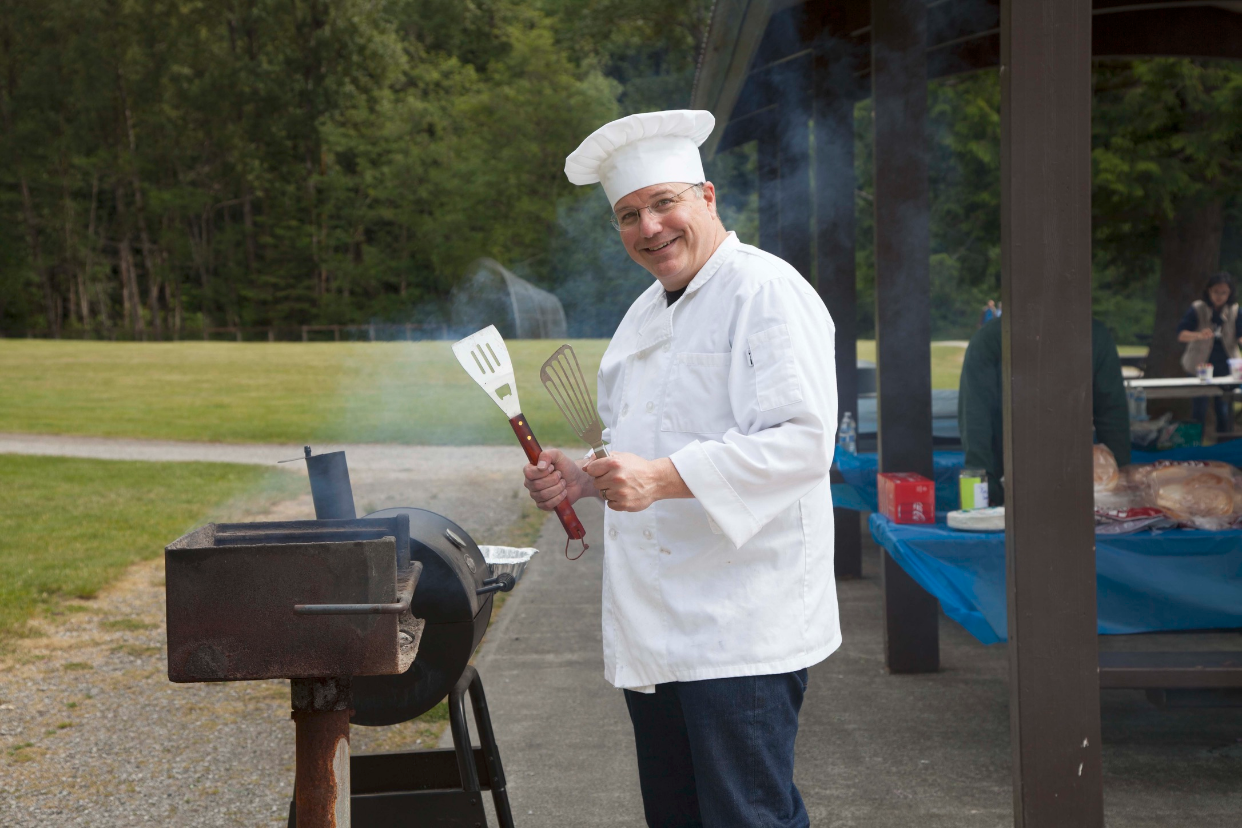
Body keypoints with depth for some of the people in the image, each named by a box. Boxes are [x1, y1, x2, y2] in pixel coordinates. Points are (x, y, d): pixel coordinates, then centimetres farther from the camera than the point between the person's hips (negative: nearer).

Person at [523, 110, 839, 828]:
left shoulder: (767, 291, -9)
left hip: (740, 627, -9)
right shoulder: (644, 315, 19)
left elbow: (801, 440, -21)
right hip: (653, 629, 9)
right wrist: (584, 478, 9)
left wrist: (662, 478, -27)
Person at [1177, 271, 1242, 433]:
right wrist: (1199, 335, -35)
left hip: (1225, 368, 2)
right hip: (1199, 366, -2)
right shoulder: (1197, 309, -6)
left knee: (1224, 412, 3)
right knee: (1199, 412, -2)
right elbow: (1181, 335, -15)